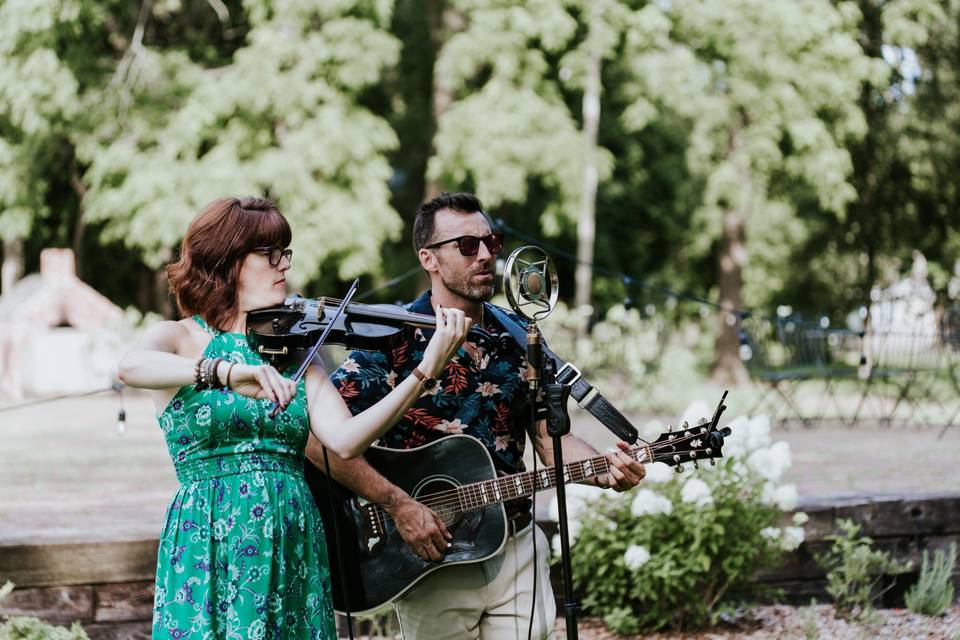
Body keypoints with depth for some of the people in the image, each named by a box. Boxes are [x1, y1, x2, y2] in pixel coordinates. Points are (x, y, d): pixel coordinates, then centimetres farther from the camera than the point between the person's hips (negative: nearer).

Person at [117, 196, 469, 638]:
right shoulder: (179, 339, 1)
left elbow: (345, 440, -5)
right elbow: (131, 366, -24)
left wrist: (426, 370, -15)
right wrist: (226, 371, -39)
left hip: (294, 548, 4)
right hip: (210, 549, -4)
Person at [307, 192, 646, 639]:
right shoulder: (392, 340, -10)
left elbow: (551, 439, 8)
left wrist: (607, 471, -12)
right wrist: (399, 505, -22)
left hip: (518, 550, 4)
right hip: (429, 559, -4)